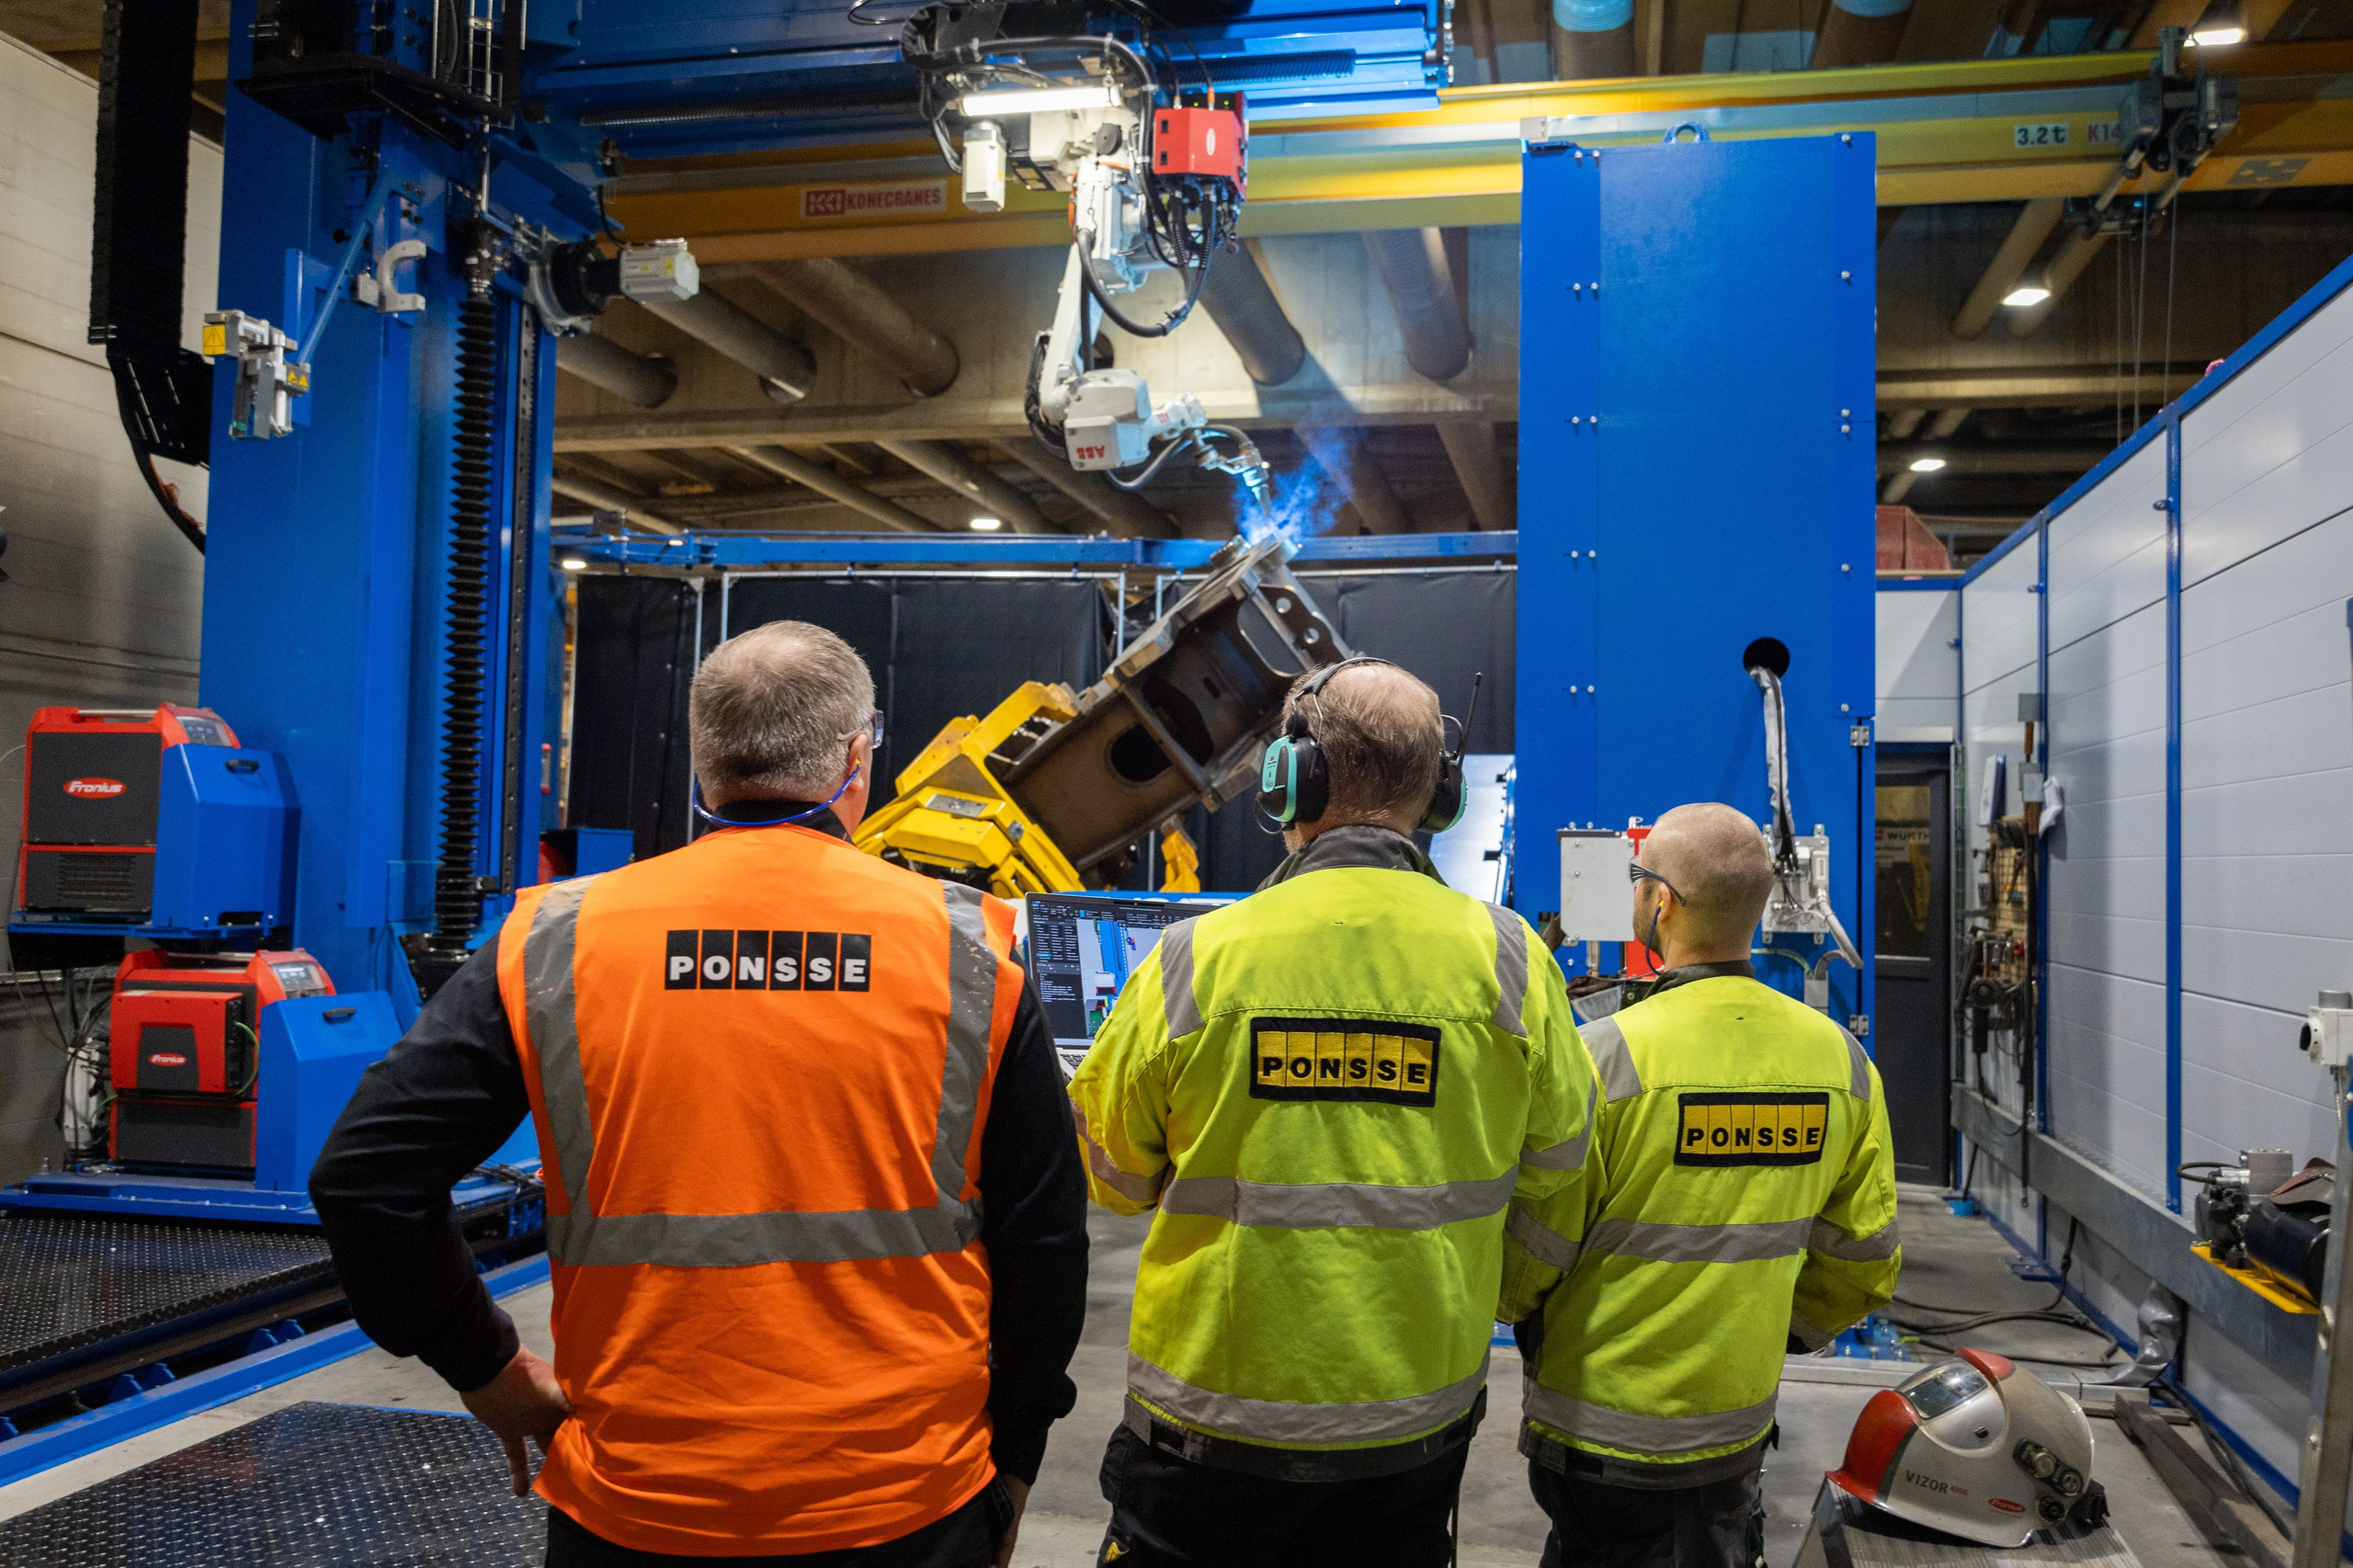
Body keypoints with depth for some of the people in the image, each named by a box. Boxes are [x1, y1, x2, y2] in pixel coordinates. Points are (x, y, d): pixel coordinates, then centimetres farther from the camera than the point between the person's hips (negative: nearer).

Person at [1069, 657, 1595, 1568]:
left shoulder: (1192, 959, -15)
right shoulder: (1507, 959, -11)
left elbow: (1112, 1177, -2)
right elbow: (1552, 1166, 3)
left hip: (1214, 1421, -2)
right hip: (1416, 1422, 2)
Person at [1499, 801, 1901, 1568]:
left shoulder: (1605, 1056, -21)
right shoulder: (1841, 1059, -5)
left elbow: (1528, 1259, -14)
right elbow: (1862, 1268, 4)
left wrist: (1523, 1315, 8)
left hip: (1602, 1433, -5)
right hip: (1740, 1432, 5)